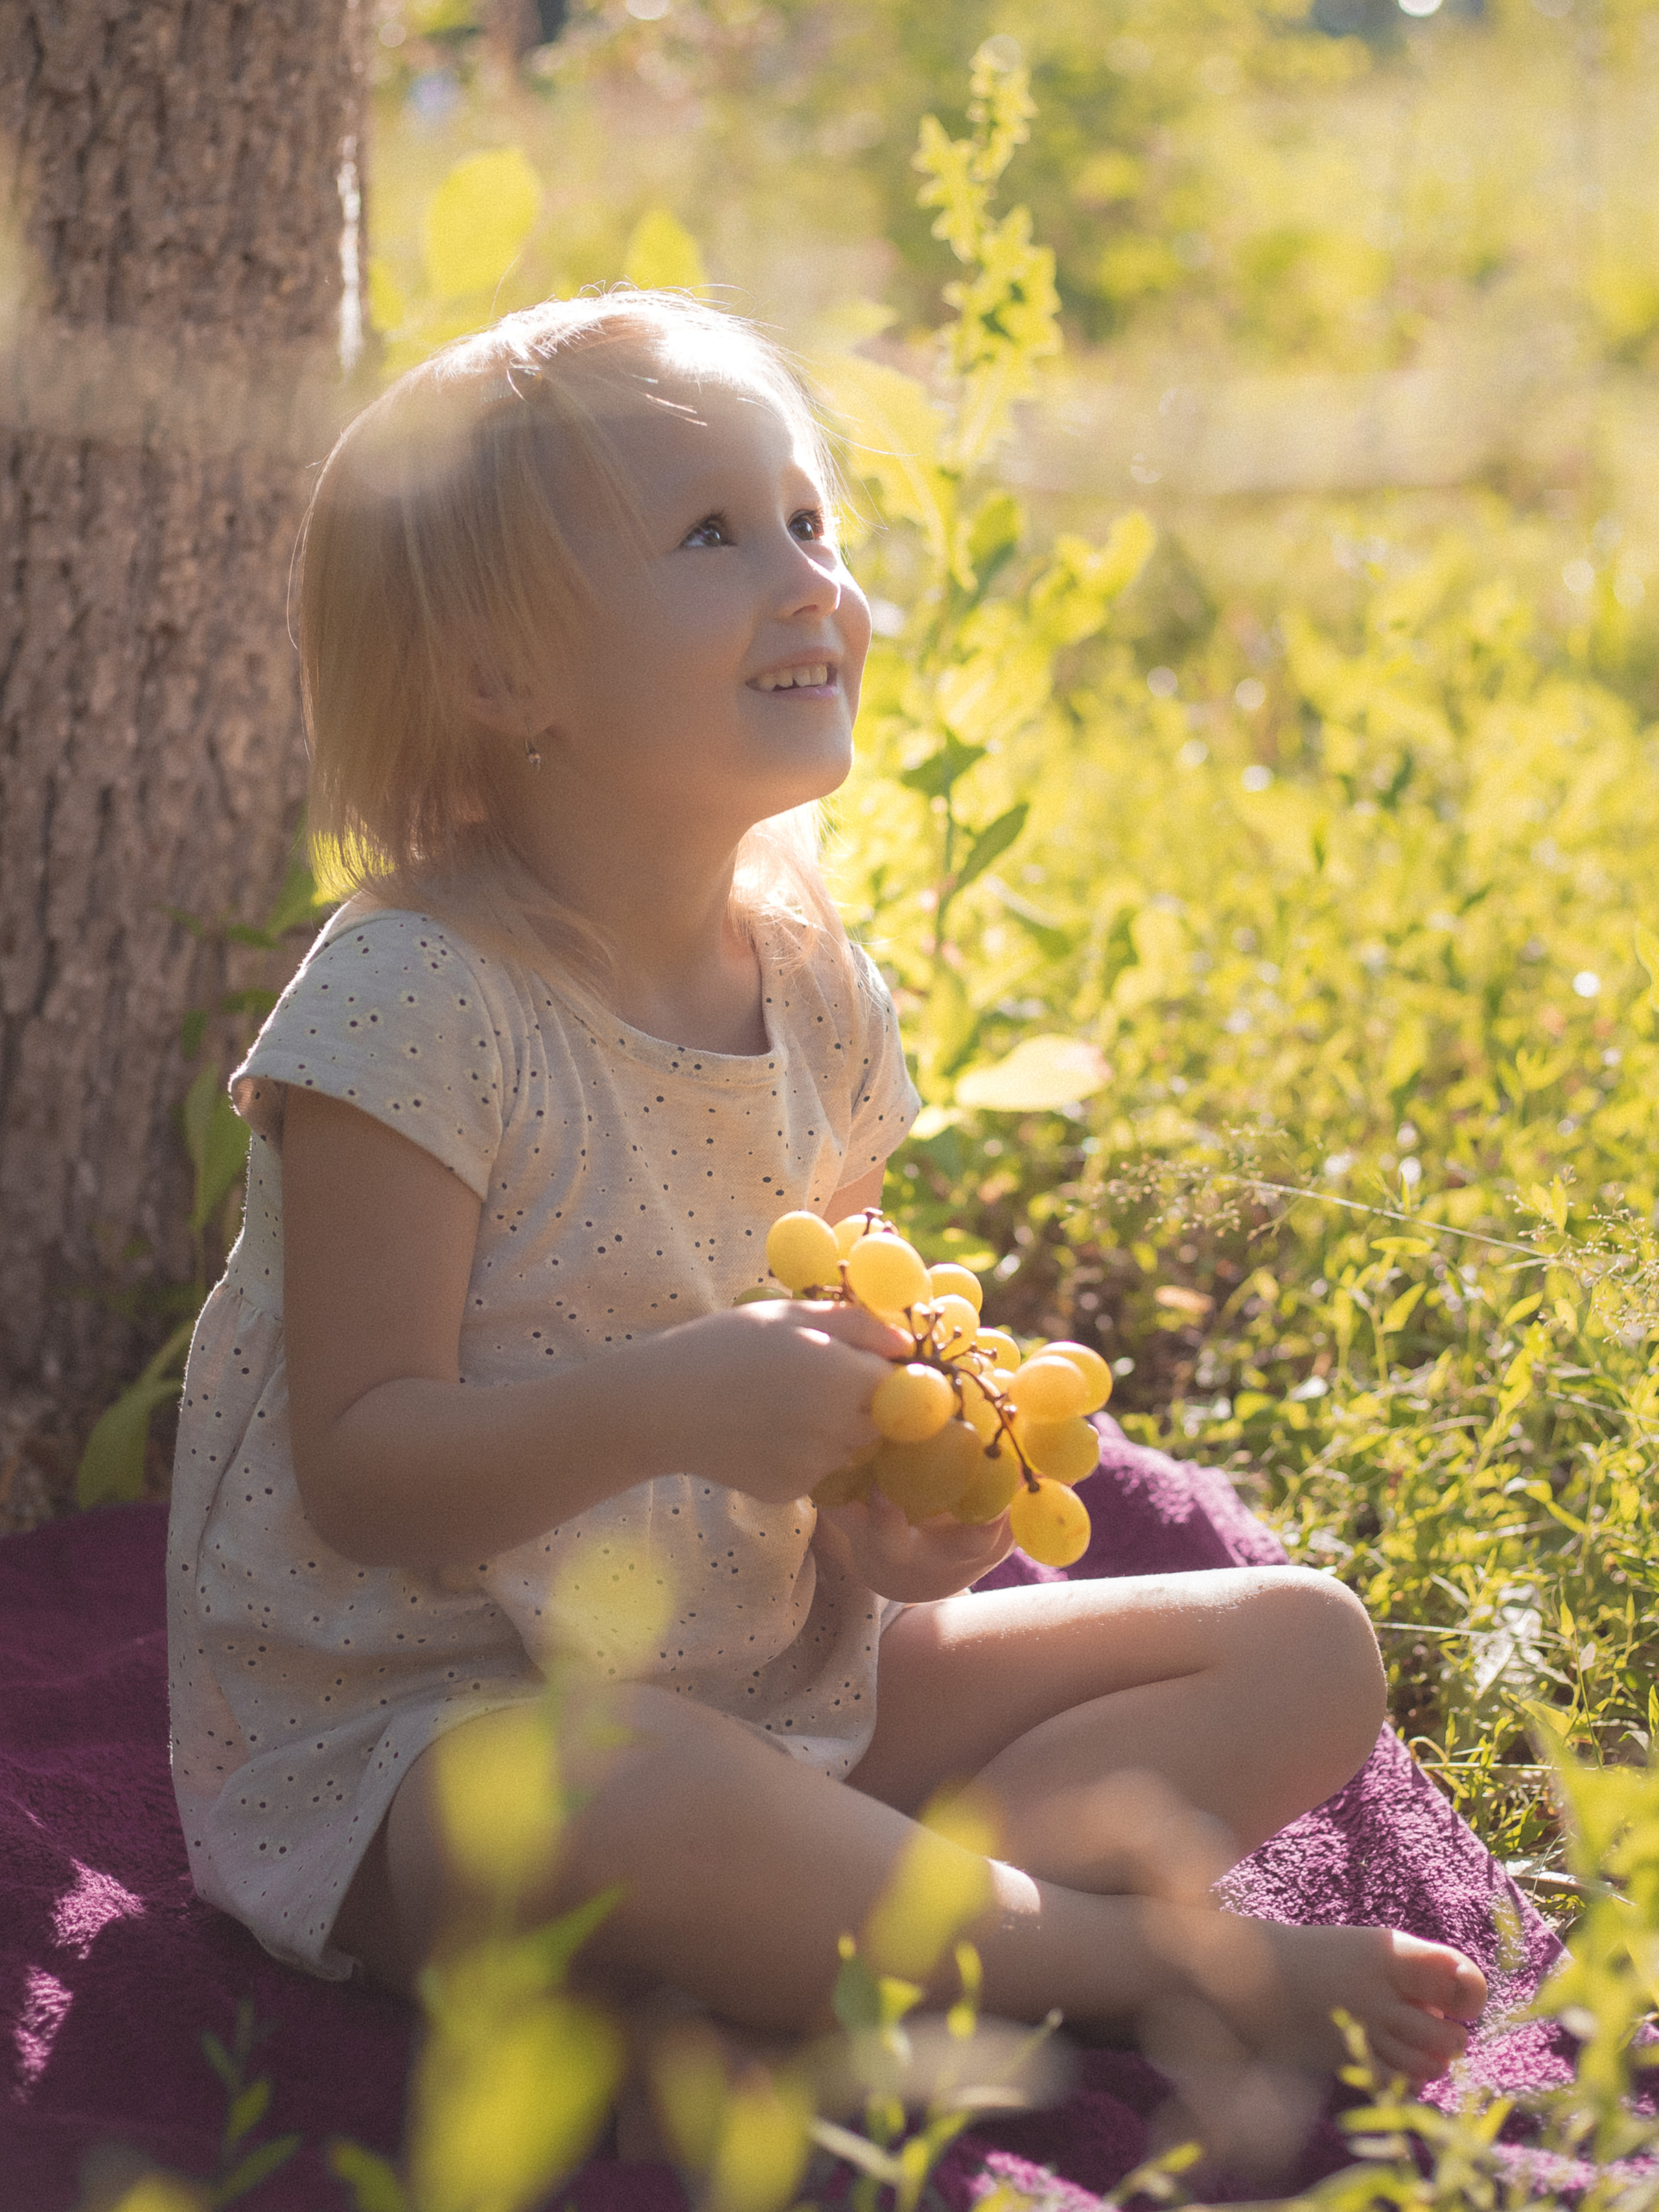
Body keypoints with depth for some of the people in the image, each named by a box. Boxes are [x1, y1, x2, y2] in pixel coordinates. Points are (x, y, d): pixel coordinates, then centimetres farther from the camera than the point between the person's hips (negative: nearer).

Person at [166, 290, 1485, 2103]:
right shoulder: (412, 1003, -16)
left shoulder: (821, 998, 4)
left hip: (783, 1679, 7)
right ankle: (1146, 1957, -20)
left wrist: (886, 1510, -10)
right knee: (645, 1793, -43)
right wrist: (669, 1406, -32)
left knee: (1308, 1650, 0)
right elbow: (357, 1469, -18)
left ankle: (884, 1916, -23)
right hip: (419, 1731, -7)